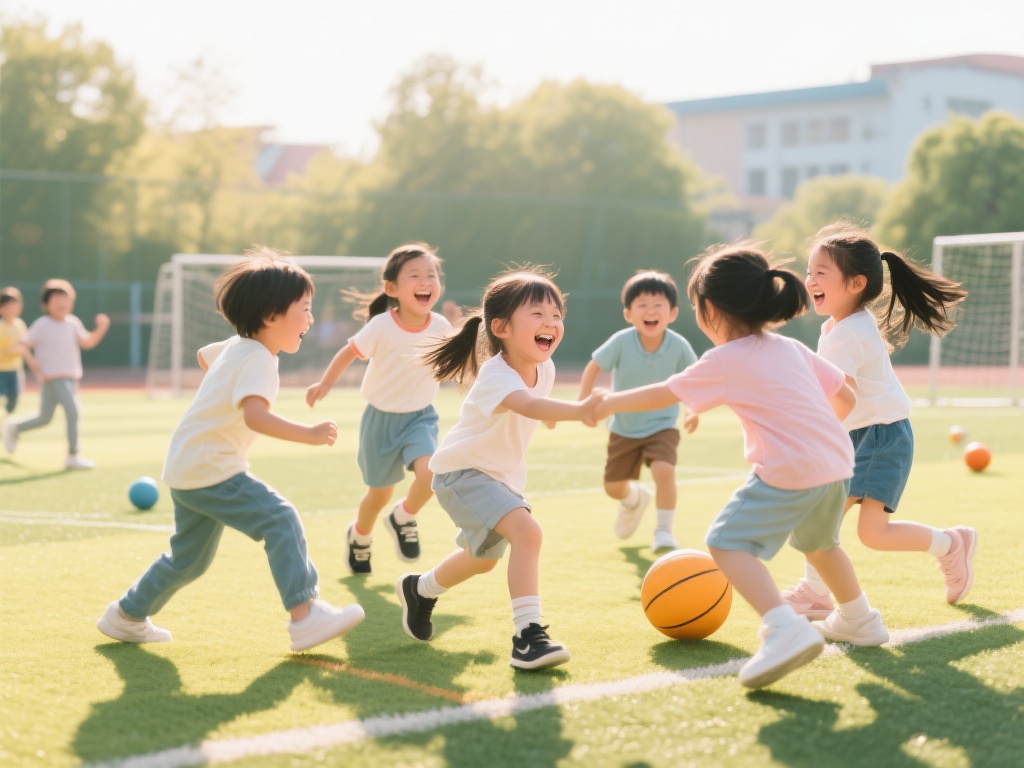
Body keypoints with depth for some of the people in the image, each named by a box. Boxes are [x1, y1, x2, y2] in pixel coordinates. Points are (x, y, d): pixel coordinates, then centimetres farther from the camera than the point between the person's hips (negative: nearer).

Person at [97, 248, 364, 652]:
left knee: (190, 558, 23)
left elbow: (204, 355, 33)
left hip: (187, 468, 10)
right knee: (281, 520, -19)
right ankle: (304, 615, -25)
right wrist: (309, 434, -40)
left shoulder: (236, 346, 10)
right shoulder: (257, 360, -20)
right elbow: (255, 416, -37)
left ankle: (126, 616, 36)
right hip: (209, 470, -10)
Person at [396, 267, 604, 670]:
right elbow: (528, 405, -55)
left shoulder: (544, 368, -6)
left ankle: (420, 590, 56)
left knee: (484, 557, 29)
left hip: (502, 475, 9)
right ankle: (528, 636, -30)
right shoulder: (497, 376, -33)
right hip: (462, 472, -9)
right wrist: (578, 411, -70)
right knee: (527, 531, -31)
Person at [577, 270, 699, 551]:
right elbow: (594, 367, -9)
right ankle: (635, 499, 50)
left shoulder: (679, 346, -20)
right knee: (613, 487, 12)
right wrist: (583, 403, -18)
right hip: (623, 428, 2)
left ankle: (663, 531, -9)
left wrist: (695, 411, -2)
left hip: (662, 426, -2)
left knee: (664, 471, -28)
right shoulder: (621, 342, -22)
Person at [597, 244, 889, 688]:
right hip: (837, 462, 8)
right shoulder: (792, 349, 17)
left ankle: (785, 629, -28)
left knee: (728, 543, -9)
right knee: (818, 542, 32)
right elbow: (845, 398, 18)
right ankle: (858, 621, 51)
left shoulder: (724, 361, -2)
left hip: (790, 470, -8)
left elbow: (664, 394, 5)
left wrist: (609, 404, 20)